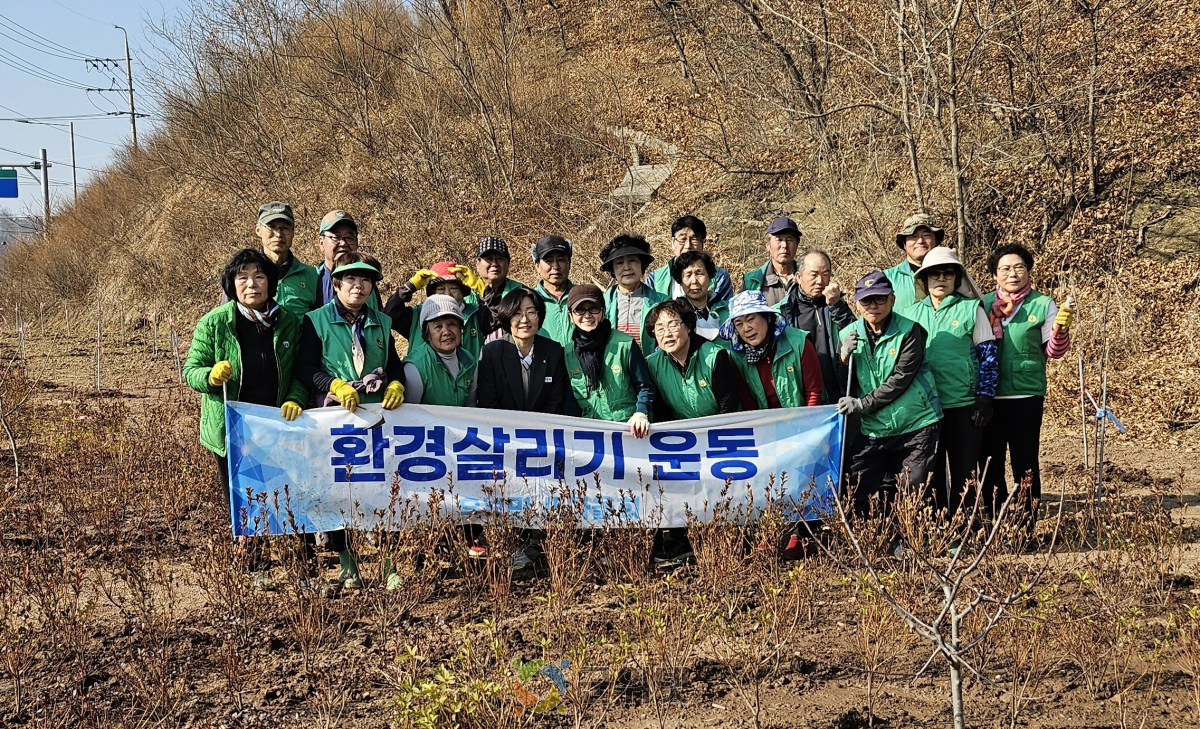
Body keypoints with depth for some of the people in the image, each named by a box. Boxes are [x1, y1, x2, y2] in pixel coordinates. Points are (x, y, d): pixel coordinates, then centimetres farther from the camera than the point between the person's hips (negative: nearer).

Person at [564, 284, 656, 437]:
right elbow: (569, 398, 15)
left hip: (628, 428, -2)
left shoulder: (625, 345, 1)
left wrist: (641, 413, -12)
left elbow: (645, 387, 5)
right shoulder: (567, 353, 9)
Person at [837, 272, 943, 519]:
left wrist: (862, 404, -18)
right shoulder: (848, 335, 4)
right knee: (861, 499, 1)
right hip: (873, 431, 3)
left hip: (916, 427, -3)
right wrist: (844, 357, -13)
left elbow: (901, 379, -15)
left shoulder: (909, 331, -7)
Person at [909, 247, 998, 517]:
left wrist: (985, 397, -8)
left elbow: (988, 355, -2)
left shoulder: (972, 309, -1)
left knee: (964, 471, 3)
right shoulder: (914, 313, 9)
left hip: (964, 404, -3)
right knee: (930, 470, 9)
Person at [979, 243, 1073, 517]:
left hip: (1026, 395, -3)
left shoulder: (1043, 304, 0)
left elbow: (1053, 351, -1)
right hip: (989, 396, 3)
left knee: (1025, 464, 4)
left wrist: (1061, 329, -21)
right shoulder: (983, 304, 6)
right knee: (989, 462, 10)